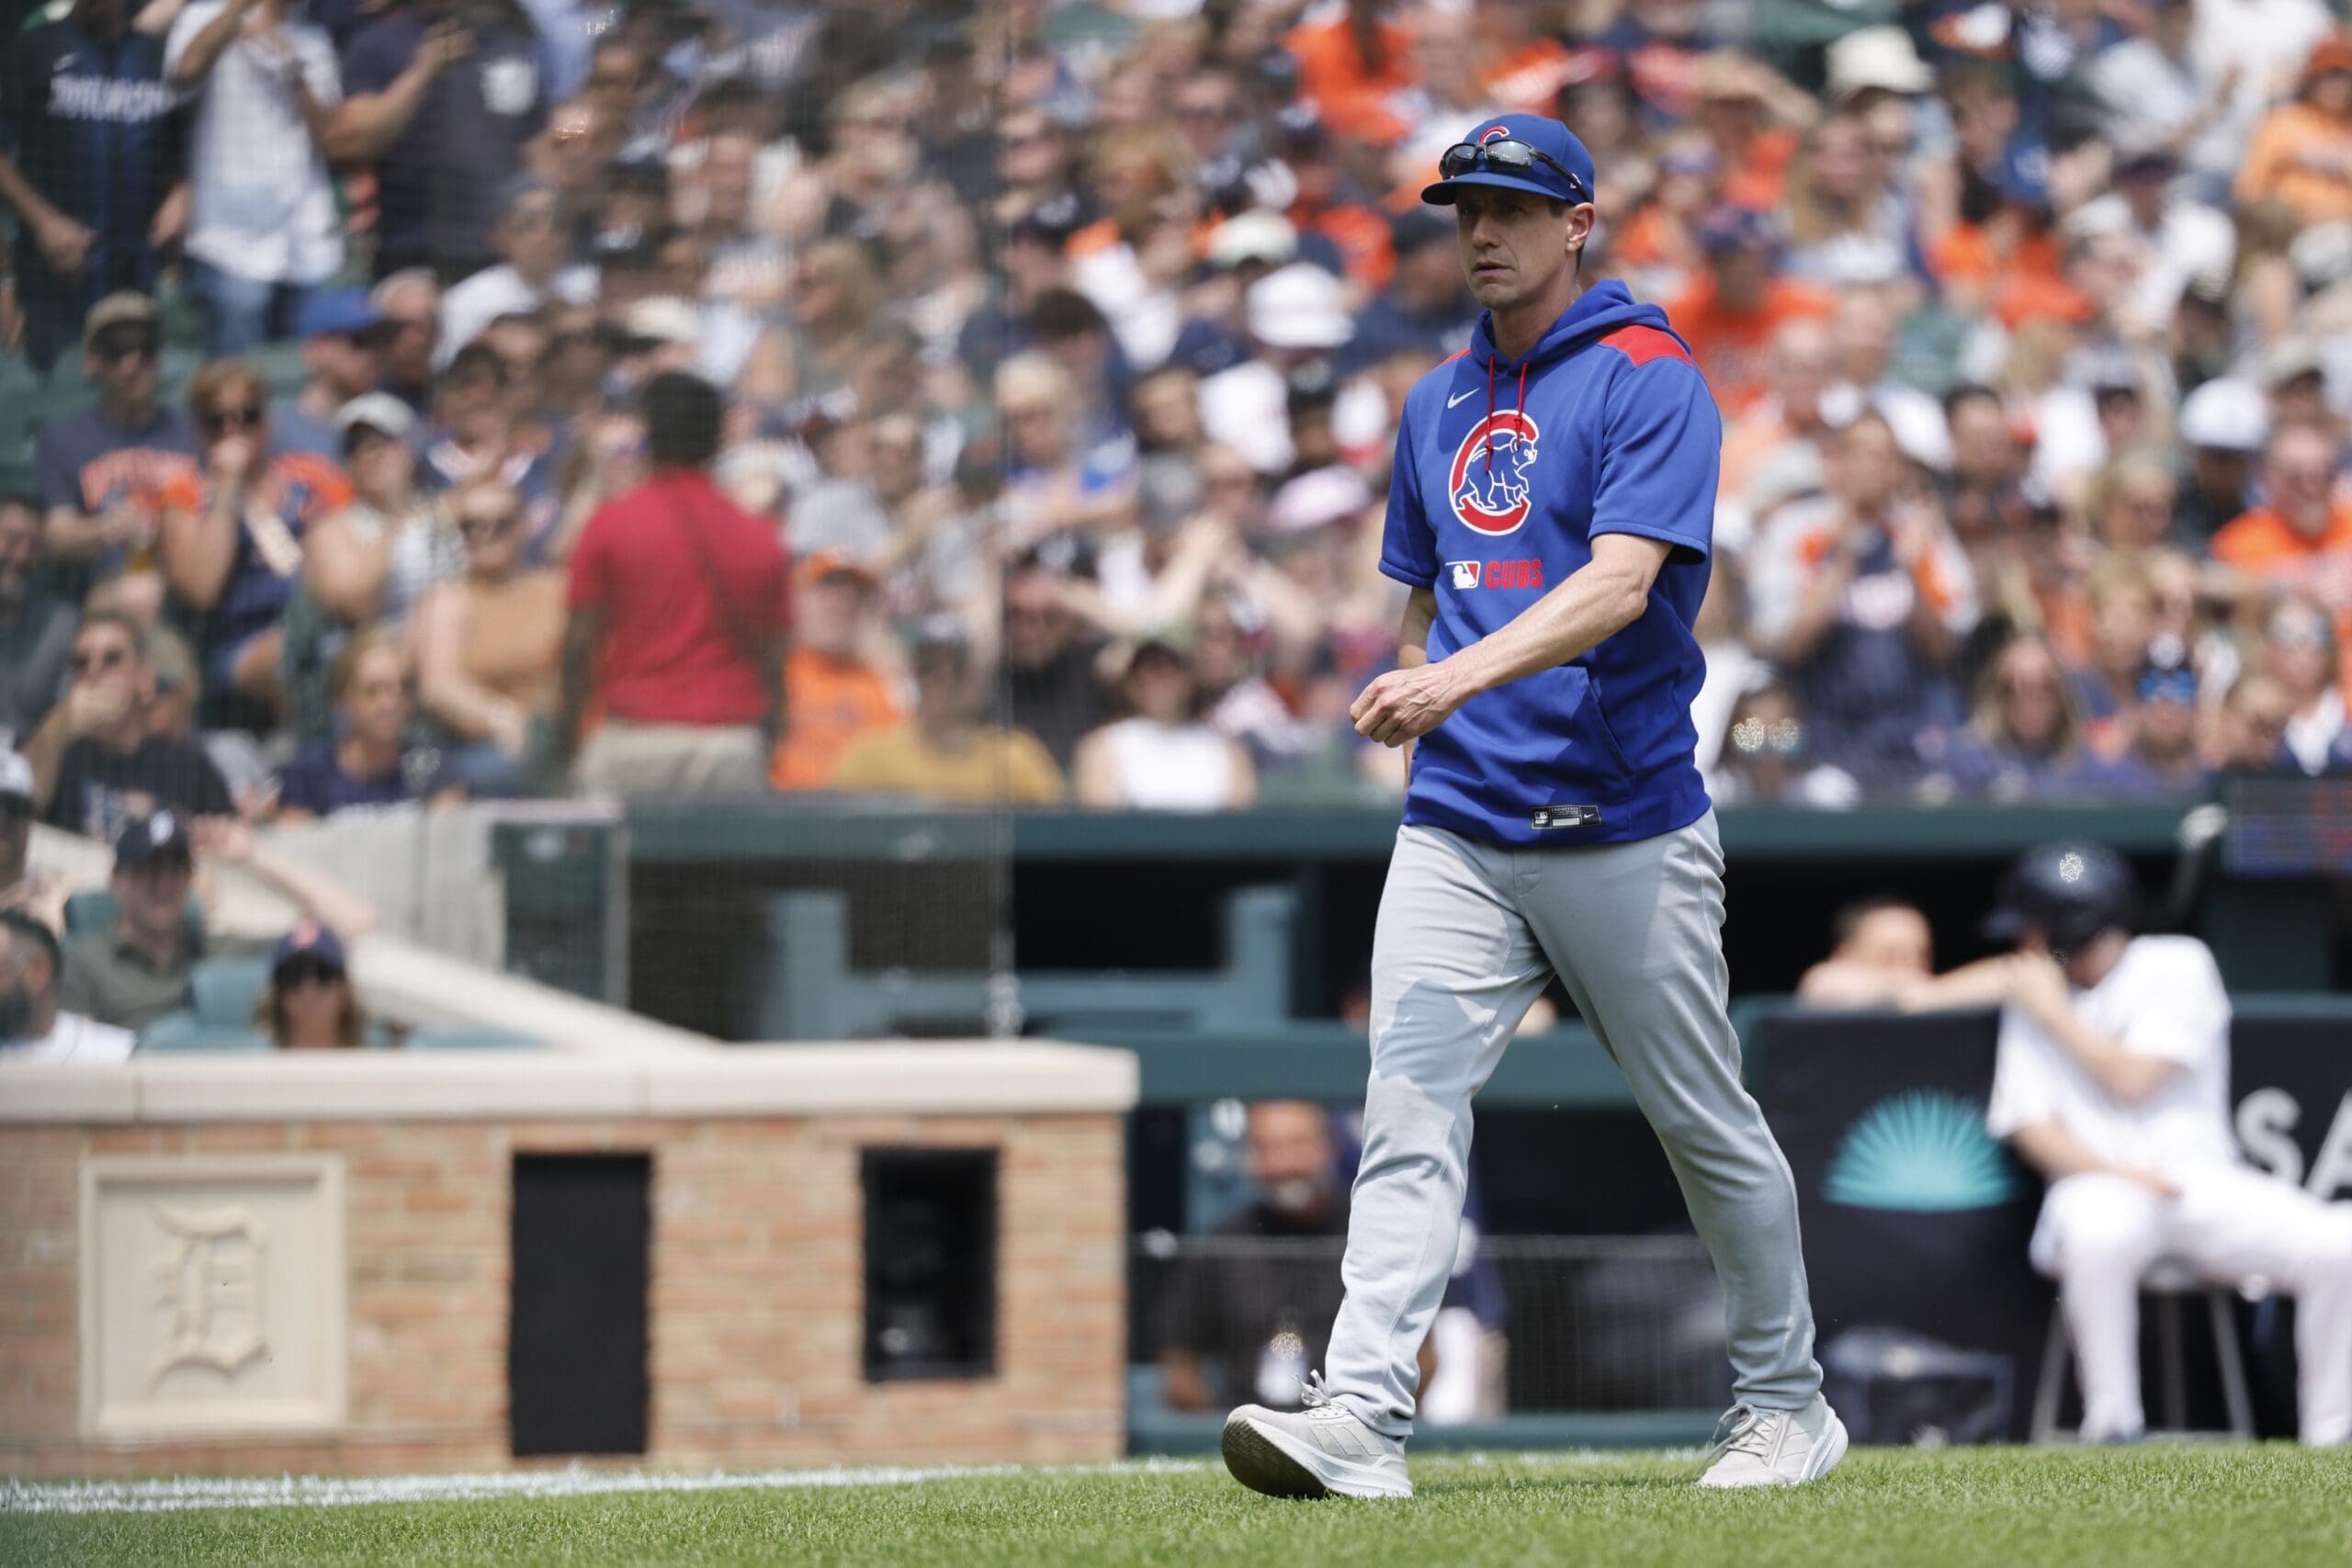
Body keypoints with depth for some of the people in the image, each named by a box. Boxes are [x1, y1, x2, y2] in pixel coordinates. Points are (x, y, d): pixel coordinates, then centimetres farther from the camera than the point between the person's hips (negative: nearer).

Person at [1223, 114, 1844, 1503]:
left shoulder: (1649, 381, -7)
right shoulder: (1440, 405, 15)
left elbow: (1620, 582, -21)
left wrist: (1462, 679, -33)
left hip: (1623, 828, -5)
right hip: (1458, 831, 5)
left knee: (1708, 1126, 7)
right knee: (1408, 1111, -12)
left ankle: (1787, 1402, 23)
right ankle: (1364, 1415, -22)